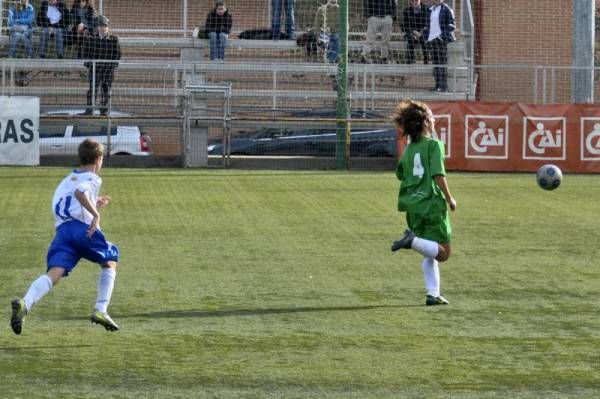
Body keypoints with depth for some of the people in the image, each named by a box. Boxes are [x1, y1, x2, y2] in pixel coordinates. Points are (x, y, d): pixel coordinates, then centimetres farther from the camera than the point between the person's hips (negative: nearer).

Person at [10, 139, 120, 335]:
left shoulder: (68, 178, 32)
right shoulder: (93, 179, 8)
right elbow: (80, 192, -14)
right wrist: (96, 214, -15)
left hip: (62, 229, 5)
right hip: (84, 228, -5)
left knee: (54, 273, -14)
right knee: (109, 263, 21)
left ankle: (25, 303, -42)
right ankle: (100, 310, 9)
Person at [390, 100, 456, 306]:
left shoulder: (409, 149, 10)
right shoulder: (434, 144, -8)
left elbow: (400, 175, 17)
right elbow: (439, 175, -17)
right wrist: (450, 199, -7)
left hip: (413, 206, 7)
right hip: (433, 204, -7)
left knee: (430, 255, 16)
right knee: (443, 252, -3)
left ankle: (433, 294, 9)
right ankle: (413, 241, -25)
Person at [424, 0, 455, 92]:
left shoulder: (446, 10, 0)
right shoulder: (430, 10, 17)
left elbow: (451, 25, -3)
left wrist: (444, 35, -15)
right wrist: (426, 34, 12)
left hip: (441, 39, -6)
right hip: (431, 39, 6)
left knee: (442, 63, -8)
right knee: (435, 63, 5)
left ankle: (444, 86, -8)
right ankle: (437, 85, 9)